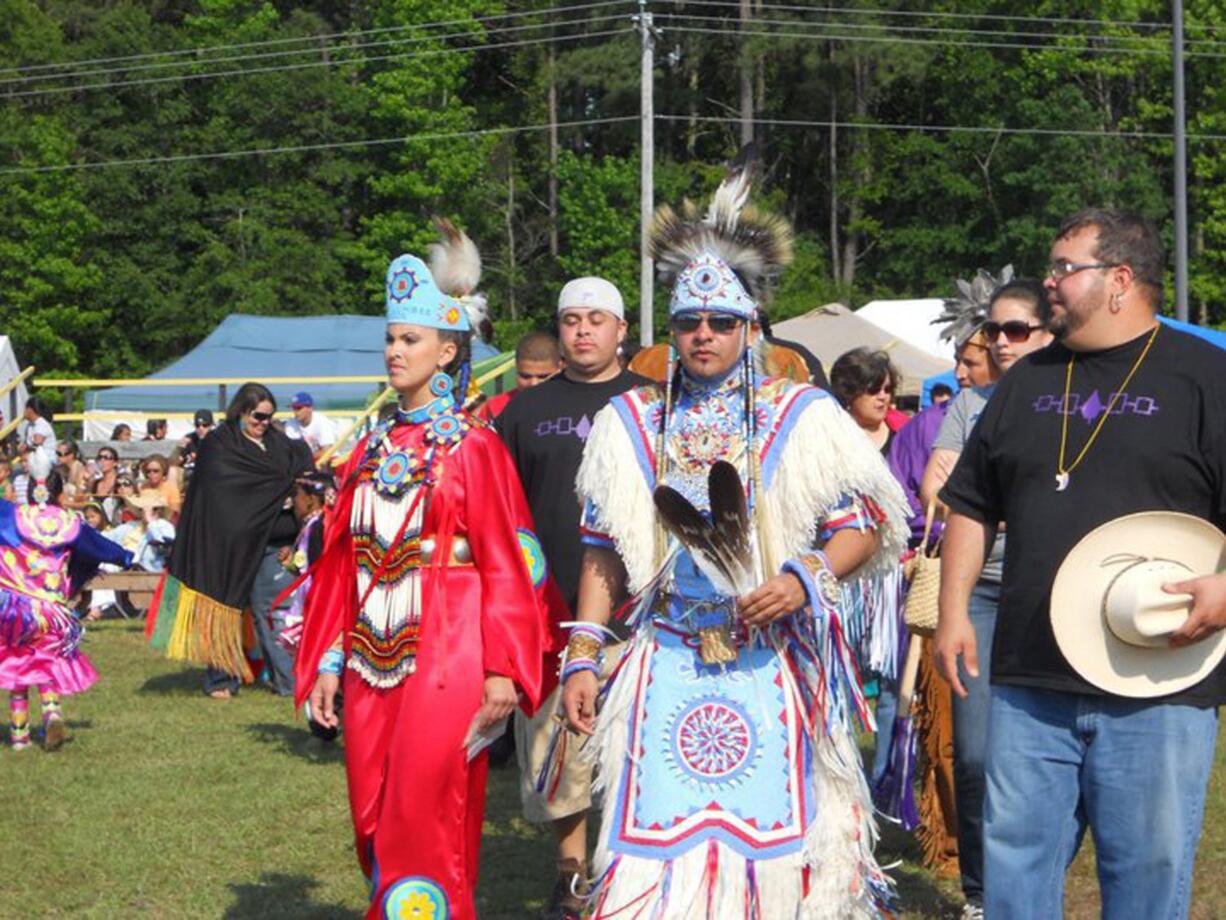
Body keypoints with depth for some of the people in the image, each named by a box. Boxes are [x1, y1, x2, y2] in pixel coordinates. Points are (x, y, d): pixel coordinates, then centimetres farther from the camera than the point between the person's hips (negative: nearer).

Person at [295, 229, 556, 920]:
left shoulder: (473, 448, -5)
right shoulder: (374, 448, 12)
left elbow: (505, 564, -9)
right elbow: (345, 561, 13)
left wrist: (502, 670, -15)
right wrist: (328, 662, 9)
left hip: (445, 655, -6)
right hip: (374, 656, 6)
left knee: (423, 818, -6)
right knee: (376, 820, 9)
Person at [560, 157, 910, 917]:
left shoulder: (802, 417, 1)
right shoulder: (632, 422, 9)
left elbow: (863, 525, 2)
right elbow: (603, 551, 11)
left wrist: (805, 579, -15)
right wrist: (582, 657, 5)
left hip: (770, 670, -2)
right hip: (667, 667, 2)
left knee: (776, 839, -1)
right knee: (656, 849, -3)